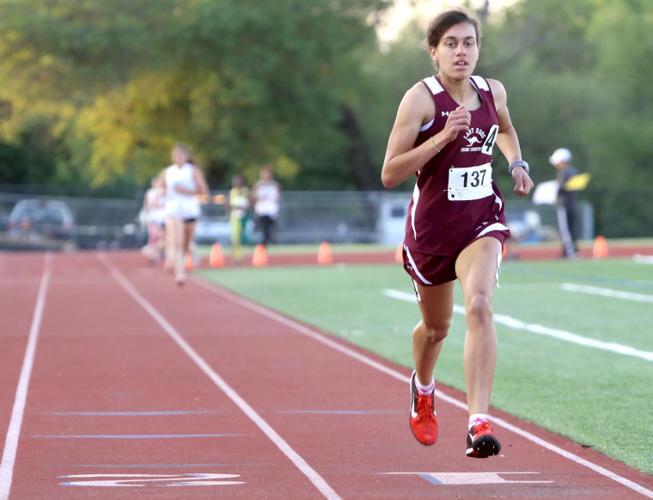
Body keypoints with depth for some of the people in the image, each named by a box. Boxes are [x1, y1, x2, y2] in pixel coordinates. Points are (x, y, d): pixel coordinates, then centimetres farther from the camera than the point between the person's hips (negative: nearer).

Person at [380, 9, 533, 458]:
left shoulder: (493, 91, 1)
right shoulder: (421, 98, -13)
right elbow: (390, 174, -19)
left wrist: (517, 163, 6)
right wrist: (443, 136, -27)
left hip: (482, 219, 2)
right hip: (432, 224, -2)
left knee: (479, 305, -25)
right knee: (436, 327, 16)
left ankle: (479, 422, -30)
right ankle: (423, 389, 52)